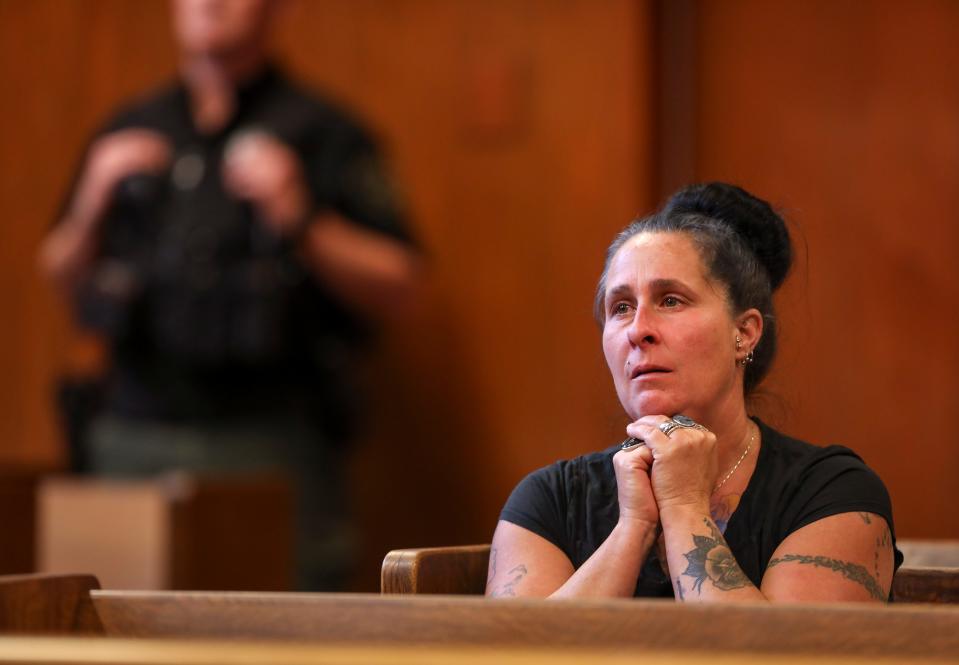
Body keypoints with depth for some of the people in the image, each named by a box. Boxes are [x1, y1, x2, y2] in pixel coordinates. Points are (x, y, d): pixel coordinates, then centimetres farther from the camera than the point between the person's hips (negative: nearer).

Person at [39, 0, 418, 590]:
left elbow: (397, 288, -1)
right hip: (136, 442, 4)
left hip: (271, 448, -3)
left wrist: (302, 221, -14)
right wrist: (92, 205, 0)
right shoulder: (129, 133, 16)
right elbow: (61, 276, 19)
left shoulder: (323, 133, 4)